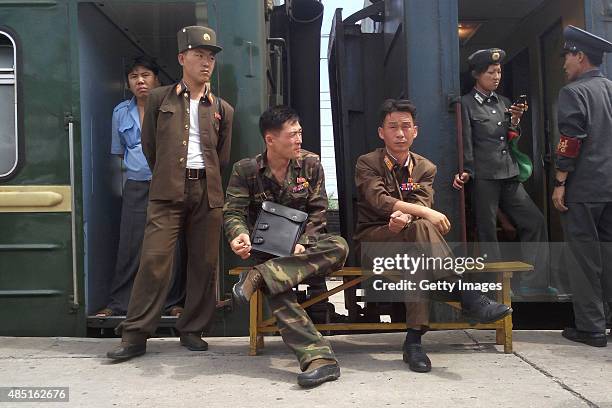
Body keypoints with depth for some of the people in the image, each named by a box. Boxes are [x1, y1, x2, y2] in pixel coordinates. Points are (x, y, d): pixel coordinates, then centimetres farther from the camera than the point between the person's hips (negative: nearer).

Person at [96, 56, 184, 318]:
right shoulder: (121, 112, 12)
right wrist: (135, 167, 14)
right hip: (136, 186, 3)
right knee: (130, 245, 3)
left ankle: (173, 302, 14)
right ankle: (119, 303, 14)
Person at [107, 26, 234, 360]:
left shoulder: (222, 109, 13)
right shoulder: (159, 99, 9)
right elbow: (149, 146, 14)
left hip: (207, 192, 2)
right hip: (166, 192, -2)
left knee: (204, 263, 3)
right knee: (154, 260, -7)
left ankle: (192, 330, 17)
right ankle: (135, 335, 2)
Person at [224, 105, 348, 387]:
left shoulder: (310, 164, 2)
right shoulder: (245, 170, -1)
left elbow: (318, 211, -1)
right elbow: (233, 211, -6)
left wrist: (303, 243, -19)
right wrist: (240, 235, -30)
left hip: (302, 248, 2)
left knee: (338, 247, -31)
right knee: (275, 287, -35)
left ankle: (260, 277, -34)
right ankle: (319, 357, -41)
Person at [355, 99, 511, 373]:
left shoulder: (426, 168, 12)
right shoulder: (367, 163, 0)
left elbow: (421, 202, -7)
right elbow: (379, 200, -18)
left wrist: (404, 216, -31)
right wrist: (425, 213, -30)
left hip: (409, 240, 3)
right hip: (374, 240, -3)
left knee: (419, 256, -36)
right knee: (422, 227, -34)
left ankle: (414, 340, -35)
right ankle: (469, 298, -40)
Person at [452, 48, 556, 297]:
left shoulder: (504, 103, 16)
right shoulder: (466, 104, -1)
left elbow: (512, 141, 17)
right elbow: (466, 142, -5)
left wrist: (515, 121, -1)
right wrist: (466, 172, -13)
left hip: (509, 175, 7)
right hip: (483, 177, -6)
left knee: (535, 221, 2)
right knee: (487, 232, 0)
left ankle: (532, 285, 9)